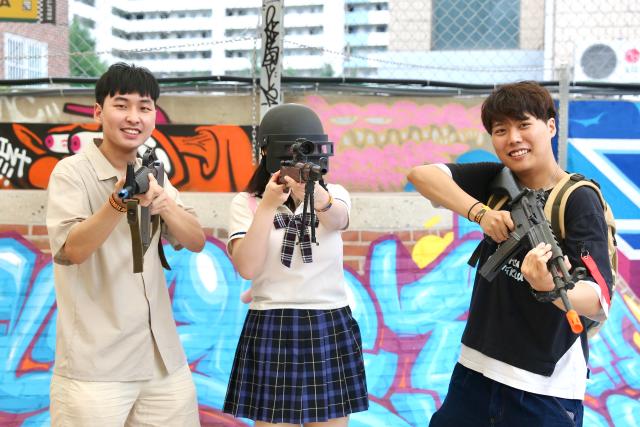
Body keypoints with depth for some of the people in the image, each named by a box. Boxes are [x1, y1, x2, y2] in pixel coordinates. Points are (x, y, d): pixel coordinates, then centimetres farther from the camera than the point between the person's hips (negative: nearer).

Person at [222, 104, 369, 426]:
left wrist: (314, 194, -43)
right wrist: (267, 206, -22)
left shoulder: (334, 194, 4)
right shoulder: (245, 203, -1)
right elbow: (247, 267, -14)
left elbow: (336, 218, -21)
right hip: (271, 332, -1)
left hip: (331, 331, 2)